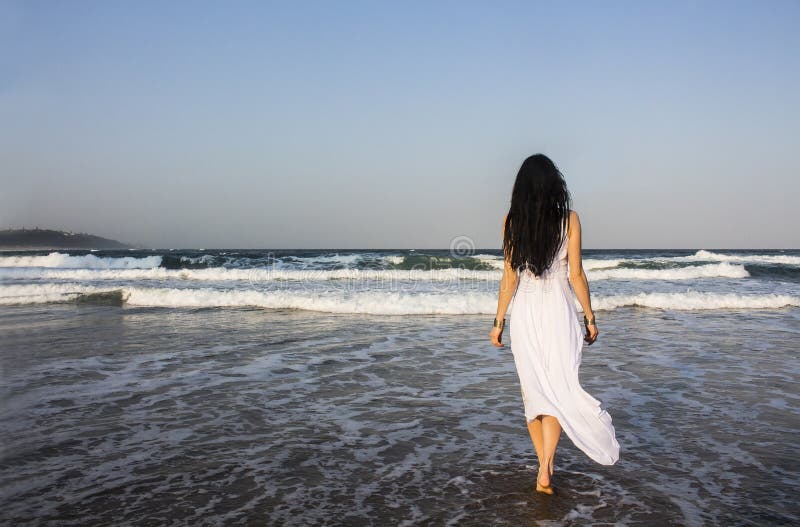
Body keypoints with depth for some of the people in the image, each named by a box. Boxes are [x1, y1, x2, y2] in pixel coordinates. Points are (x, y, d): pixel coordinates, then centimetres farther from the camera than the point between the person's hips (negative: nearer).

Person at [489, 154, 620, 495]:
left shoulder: (511, 221, -2)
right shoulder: (569, 219, -4)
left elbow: (509, 277, -2)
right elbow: (576, 275, -4)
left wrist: (499, 321, 4)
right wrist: (590, 317, 5)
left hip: (524, 313, 2)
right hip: (558, 312, -1)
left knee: (533, 390, 12)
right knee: (559, 387, 2)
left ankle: (544, 469, 19)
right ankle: (545, 467, -13)